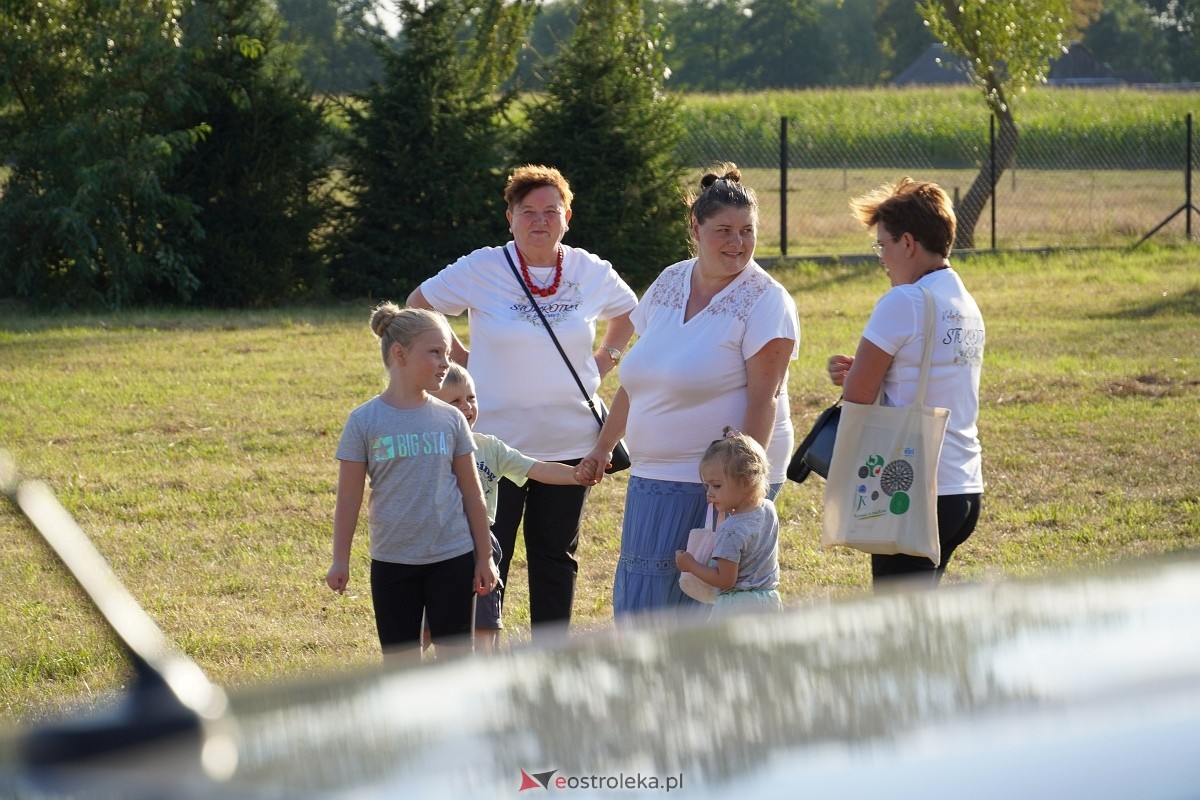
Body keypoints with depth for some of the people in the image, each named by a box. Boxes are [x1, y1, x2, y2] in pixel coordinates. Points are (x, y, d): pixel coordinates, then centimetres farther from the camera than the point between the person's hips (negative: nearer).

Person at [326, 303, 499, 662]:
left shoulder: (450, 419, 1)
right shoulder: (364, 421, -4)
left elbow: (472, 493, 7)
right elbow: (348, 498, 0)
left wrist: (484, 558, 7)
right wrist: (340, 561, 0)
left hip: (452, 557, 1)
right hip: (392, 561, -1)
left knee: (457, 656, 3)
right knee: (400, 661, 5)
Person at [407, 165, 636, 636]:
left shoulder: (592, 272, 2)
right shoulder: (483, 269, -7)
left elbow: (628, 314, 22)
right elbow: (418, 306, 5)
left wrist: (605, 361, 9)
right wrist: (459, 359, 0)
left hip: (570, 442, 3)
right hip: (497, 440, -3)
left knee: (556, 554, 12)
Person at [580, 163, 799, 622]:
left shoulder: (765, 300, -8)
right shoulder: (670, 284, 11)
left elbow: (763, 397, -14)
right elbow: (636, 377, 20)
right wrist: (604, 445, 20)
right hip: (655, 478, 7)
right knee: (637, 605, 5)